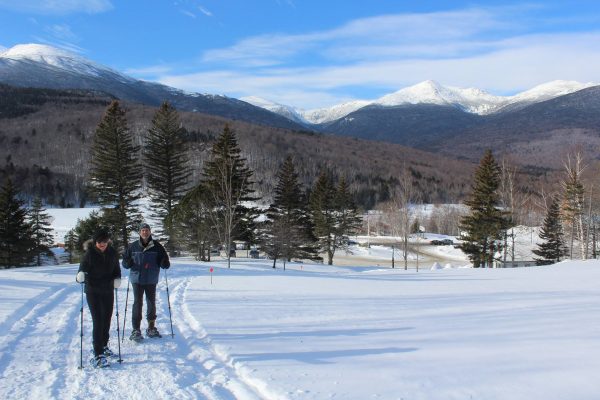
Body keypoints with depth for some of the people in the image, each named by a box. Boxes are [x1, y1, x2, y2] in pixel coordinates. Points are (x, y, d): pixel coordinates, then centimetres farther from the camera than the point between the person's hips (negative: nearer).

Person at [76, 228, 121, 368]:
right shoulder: (89, 254, -12)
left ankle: (104, 346, 36)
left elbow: (116, 269, 11)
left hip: (108, 291, 5)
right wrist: (80, 276, -35)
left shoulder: (112, 253, -1)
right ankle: (98, 354, -8)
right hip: (93, 292, -4)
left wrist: (117, 279, -7)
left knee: (106, 320, 16)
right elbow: (82, 269, -13)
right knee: (98, 321, -10)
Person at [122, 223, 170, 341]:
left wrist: (165, 263, -20)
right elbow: (126, 264, 6)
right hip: (137, 279, -1)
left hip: (151, 280, 1)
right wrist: (127, 262, -17)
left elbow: (165, 264, 3)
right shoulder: (133, 246, 0)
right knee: (137, 303, -3)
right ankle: (136, 330, 2)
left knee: (151, 303, 9)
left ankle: (151, 328, 23)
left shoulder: (157, 246, 0)